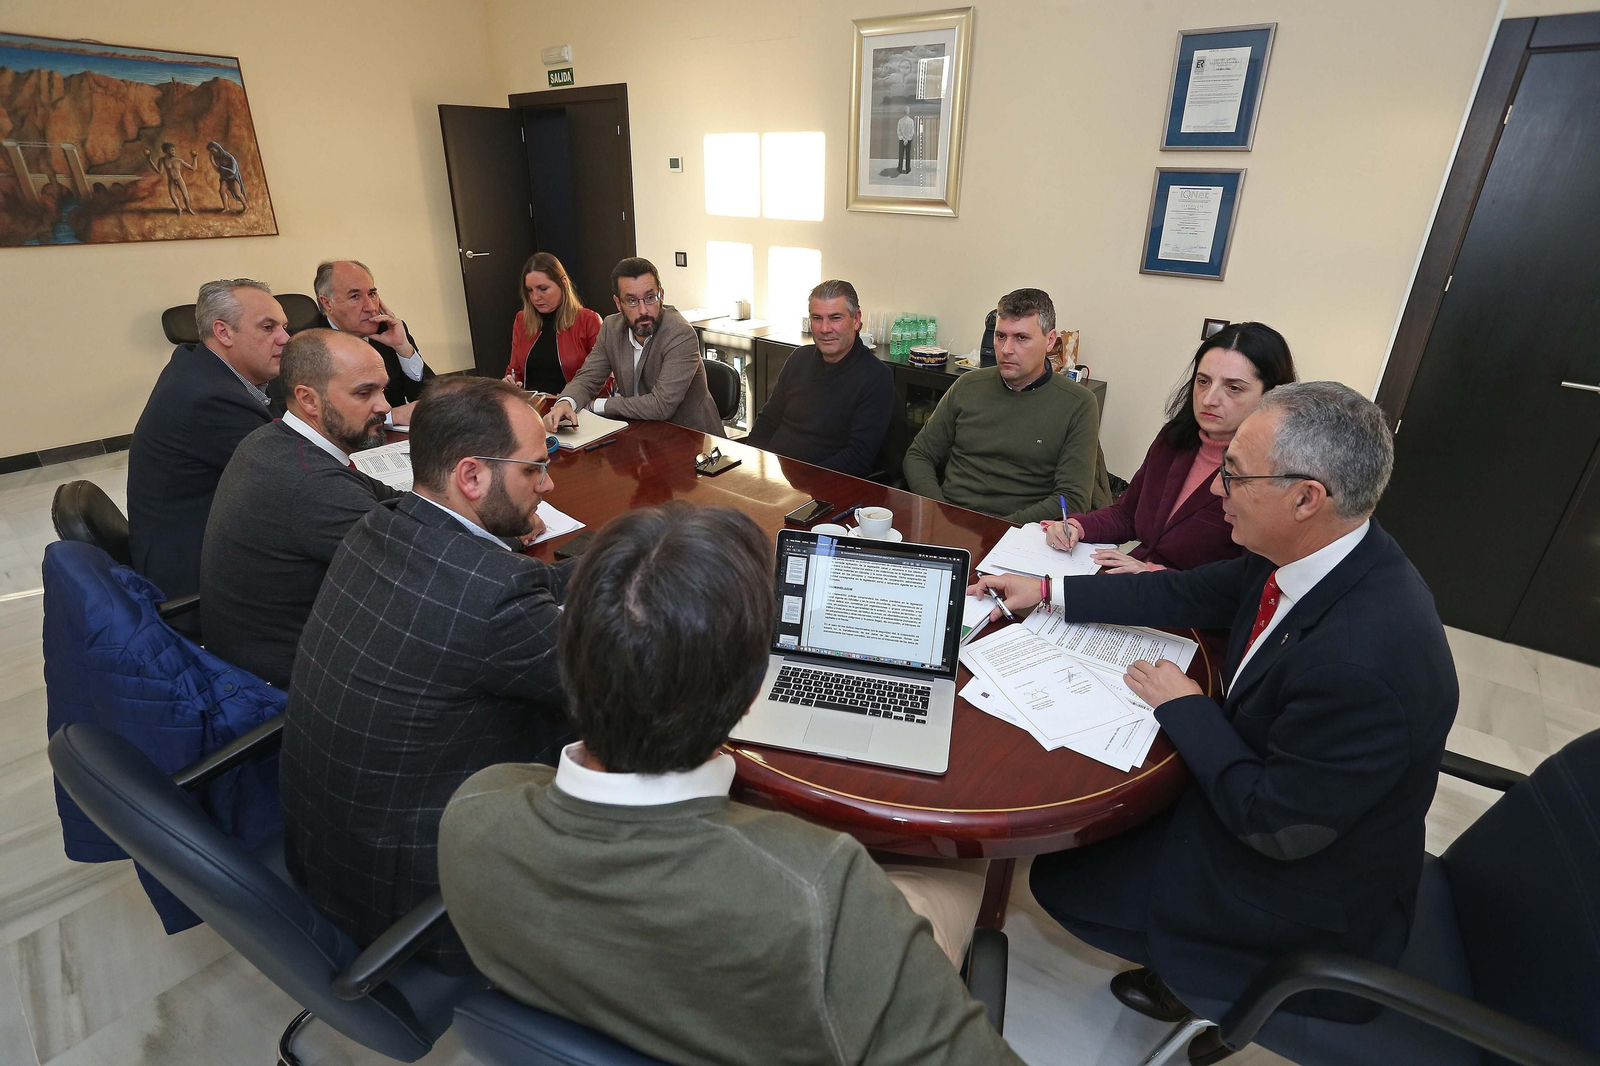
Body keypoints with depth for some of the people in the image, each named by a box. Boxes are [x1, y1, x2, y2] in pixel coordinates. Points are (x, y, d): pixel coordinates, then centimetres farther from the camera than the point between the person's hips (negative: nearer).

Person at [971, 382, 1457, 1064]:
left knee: (1057, 876, 1)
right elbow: (1190, 594, 0)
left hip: (1303, 887, -7)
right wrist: (1047, 592, 1)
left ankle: (1198, 988, 28)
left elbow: (1279, 827, -28)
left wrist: (1185, 708, -17)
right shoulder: (1319, 556, -13)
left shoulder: (1362, 662, -39)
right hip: (1263, 778, 8)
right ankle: (1175, 968, 35)